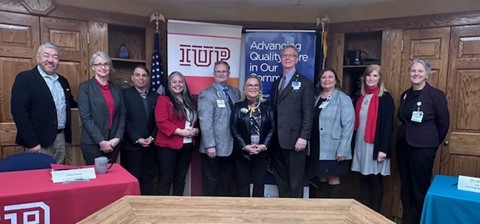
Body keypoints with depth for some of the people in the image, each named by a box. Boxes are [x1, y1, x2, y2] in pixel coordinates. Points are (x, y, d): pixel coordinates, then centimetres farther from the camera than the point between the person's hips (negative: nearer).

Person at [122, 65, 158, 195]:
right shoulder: (125, 94, -2)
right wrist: (137, 139, -13)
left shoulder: (155, 96, 10)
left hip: (150, 144, 4)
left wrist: (152, 137, -6)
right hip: (132, 145, -4)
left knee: (148, 177, 11)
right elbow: (125, 120, -8)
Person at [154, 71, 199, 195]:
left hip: (187, 146, 6)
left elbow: (196, 120, 18)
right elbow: (161, 121, -15)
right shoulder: (163, 100, -3)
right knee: (166, 179, 0)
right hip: (168, 146, -6)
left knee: (180, 178, 14)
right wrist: (180, 131, -20)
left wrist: (196, 130, -5)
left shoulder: (190, 102, 15)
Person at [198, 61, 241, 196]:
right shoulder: (206, 94, -7)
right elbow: (205, 122, -15)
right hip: (214, 147, -6)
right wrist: (210, 145, -20)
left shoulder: (236, 92, 11)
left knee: (227, 181, 17)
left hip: (232, 146, 6)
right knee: (211, 181, 9)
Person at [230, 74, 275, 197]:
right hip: (242, 152, -1)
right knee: (243, 184, 6)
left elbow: (272, 128, 1)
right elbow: (233, 128, -3)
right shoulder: (238, 106, 3)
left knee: (259, 184, 7)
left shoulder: (267, 106, 7)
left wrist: (265, 145, -11)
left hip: (262, 152, 1)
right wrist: (244, 146, -14)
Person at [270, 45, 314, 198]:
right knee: (280, 180, 13)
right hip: (277, 140, 6)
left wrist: (303, 137, -15)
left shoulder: (305, 83, 0)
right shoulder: (276, 83, 17)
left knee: (295, 182, 3)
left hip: (294, 139, -5)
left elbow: (308, 113, -7)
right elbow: (273, 110, 14)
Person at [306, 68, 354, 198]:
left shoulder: (343, 99, -5)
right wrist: (309, 144, 6)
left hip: (333, 149, -5)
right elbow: (311, 122, 12)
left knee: (333, 180, 3)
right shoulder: (316, 98, 12)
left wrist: (342, 150, -17)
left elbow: (348, 125, -11)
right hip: (317, 148, 5)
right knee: (321, 179, 13)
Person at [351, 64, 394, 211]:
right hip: (361, 144, 5)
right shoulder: (361, 97, 11)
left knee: (375, 179, 4)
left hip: (376, 145, -5)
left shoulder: (385, 98, -7)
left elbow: (388, 125, -11)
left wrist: (383, 149, -16)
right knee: (364, 178, 11)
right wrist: (353, 144, 10)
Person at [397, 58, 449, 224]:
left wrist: (433, 143, 4)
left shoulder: (436, 94, -8)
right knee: (405, 186, 14)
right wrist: (405, 136, 14)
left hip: (423, 147, -6)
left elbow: (444, 123, -4)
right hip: (403, 144, 6)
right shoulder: (405, 95, 8)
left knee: (420, 188, 4)